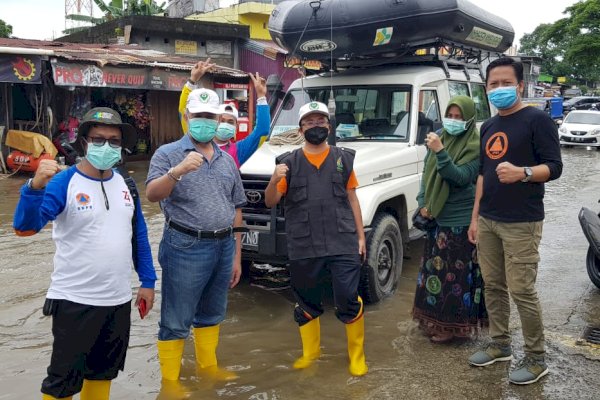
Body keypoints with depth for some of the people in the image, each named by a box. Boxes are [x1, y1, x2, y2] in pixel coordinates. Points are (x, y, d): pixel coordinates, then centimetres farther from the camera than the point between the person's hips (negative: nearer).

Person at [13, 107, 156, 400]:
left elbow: (139, 235, 12)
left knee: (104, 371, 21)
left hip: (119, 300, 5)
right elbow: (25, 227, -24)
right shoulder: (64, 182, -12)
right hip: (75, 301, -5)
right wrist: (35, 186, -42)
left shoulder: (125, 184, 5)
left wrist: (147, 281, 10)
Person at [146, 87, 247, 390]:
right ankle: (170, 381, 17)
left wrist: (237, 255, 13)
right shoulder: (168, 154, -3)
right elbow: (152, 195, -17)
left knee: (211, 314, 19)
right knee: (175, 321, 4)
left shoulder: (227, 160, 12)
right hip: (185, 247, -5)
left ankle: (208, 366, 36)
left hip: (223, 246, 6)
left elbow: (235, 209, 14)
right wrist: (177, 171, -34)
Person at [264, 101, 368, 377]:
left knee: (348, 300, -2)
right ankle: (310, 353, 34)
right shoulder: (289, 163, 6)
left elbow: (352, 199, 12)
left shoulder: (343, 159, 9)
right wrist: (275, 181, -17)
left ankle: (357, 355, 19)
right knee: (307, 302, 14)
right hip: (303, 247, 1)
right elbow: (270, 203, 4)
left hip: (343, 243, -1)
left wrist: (361, 236, 8)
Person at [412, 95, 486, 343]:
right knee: (434, 269, 15)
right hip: (436, 218, 7)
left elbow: (462, 177, -22)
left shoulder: (475, 146, -11)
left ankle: (452, 325, 12)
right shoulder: (439, 139, 7)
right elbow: (427, 174, 13)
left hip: (460, 220, -7)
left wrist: (440, 152, -30)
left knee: (456, 273, 0)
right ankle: (434, 320, 29)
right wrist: (423, 203, 4)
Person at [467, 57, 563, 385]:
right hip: (488, 221, 7)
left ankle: (536, 358, 9)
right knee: (493, 287, 12)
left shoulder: (537, 120, -7)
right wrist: (475, 217, 16)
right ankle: (499, 345, 26)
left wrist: (522, 173, -32)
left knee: (522, 291, -5)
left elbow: (554, 167, -12)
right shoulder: (488, 127, 15)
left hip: (521, 223, -7)